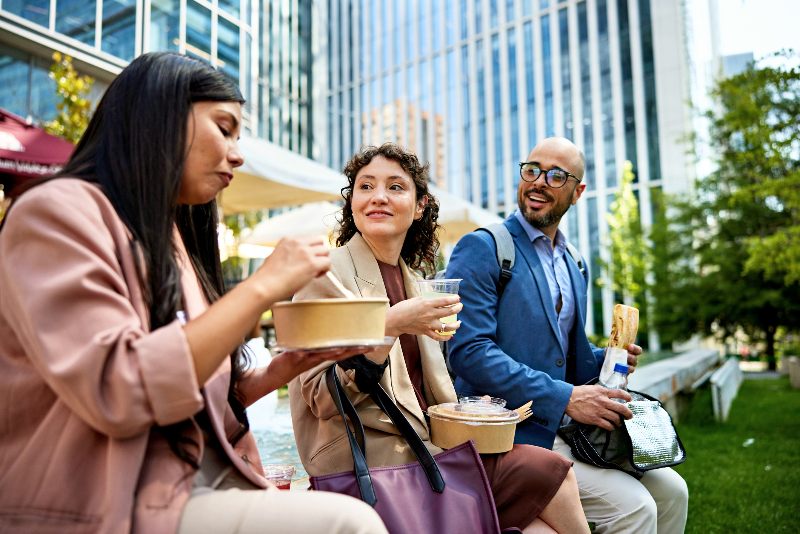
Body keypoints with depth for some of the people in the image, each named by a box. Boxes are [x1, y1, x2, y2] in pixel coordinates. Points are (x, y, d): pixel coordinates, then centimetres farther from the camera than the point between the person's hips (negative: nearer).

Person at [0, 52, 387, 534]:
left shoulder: (176, 240, 13)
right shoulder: (57, 213, -10)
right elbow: (118, 395, -24)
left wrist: (282, 369, -2)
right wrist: (263, 286, -19)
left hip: (207, 481, 7)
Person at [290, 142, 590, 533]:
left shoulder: (406, 277, 13)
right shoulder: (330, 272, -8)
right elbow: (321, 398, -14)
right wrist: (389, 327, -24)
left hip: (420, 449, 6)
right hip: (370, 460, -6)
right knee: (548, 474, -12)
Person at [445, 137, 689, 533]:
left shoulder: (574, 267, 15)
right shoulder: (482, 248, -11)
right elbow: (468, 350, -21)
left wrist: (606, 360, 1)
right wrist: (564, 398, -21)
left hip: (563, 426, 8)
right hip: (508, 431, -8)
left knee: (671, 491, 3)